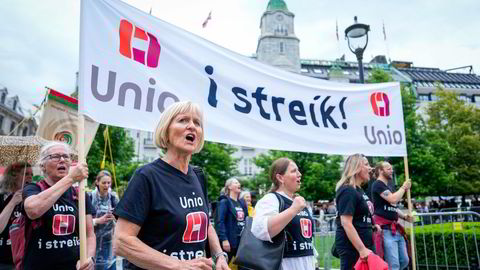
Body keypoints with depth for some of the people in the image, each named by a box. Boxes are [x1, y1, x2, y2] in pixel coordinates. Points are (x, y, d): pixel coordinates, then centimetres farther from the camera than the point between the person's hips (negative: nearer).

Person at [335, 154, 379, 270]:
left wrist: (372, 225, 15)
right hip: (351, 247, -10)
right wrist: (362, 249, -25)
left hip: (364, 244, 10)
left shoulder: (358, 190, 15)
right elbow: (346, 223, -24)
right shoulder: (348, 191, -17)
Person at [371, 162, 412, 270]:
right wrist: (404, 187, -6)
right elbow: (393, 199, -21)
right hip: (386, 229, -10)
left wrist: (404, 216, 9)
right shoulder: (378, 185, -9)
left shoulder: (388, 187, 21)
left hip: (396, 229, 10)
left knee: (404, 261, 13)